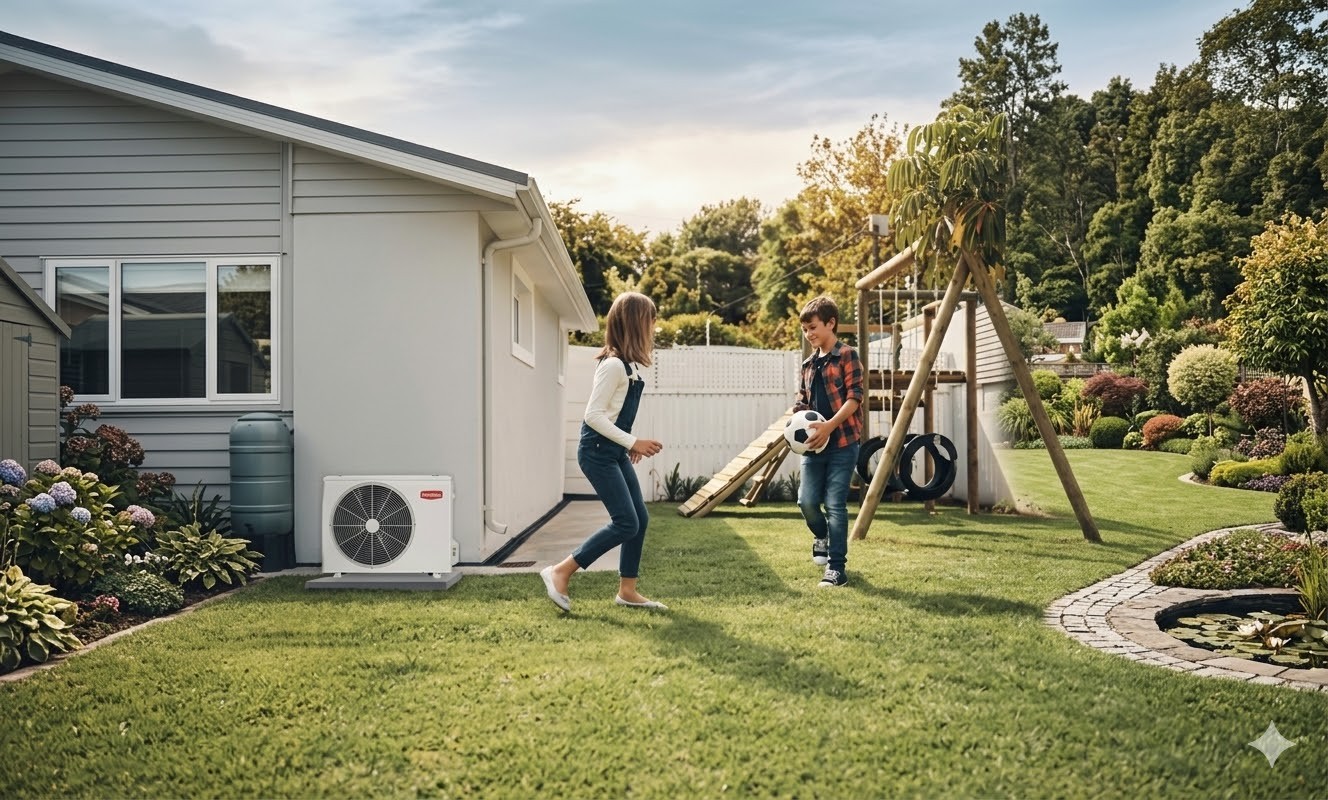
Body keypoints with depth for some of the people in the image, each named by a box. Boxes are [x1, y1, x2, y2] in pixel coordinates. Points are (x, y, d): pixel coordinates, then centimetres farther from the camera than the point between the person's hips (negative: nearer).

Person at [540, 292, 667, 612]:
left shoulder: (628, 364, 10)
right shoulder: (613, 365, -18)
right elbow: (593, 415, -20)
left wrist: (631, 444, 9)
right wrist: (633, 442, -19)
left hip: (614, 452, 9)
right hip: (597, 452, -9)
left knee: (640, 518, 8)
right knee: (626, 523, -10)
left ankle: (627, 591, 18)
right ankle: (560, 572, -2)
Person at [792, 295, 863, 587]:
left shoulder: (847, 356, -3)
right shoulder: (808, 364, 16)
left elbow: (855, 397, -11)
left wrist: (829, 426, -23)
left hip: (842, 442, -5)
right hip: (813, 444, 6)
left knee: (835, 504, -6)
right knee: (807, 501, 0)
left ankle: (837, 568, 2)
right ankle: (822, 536, 32)